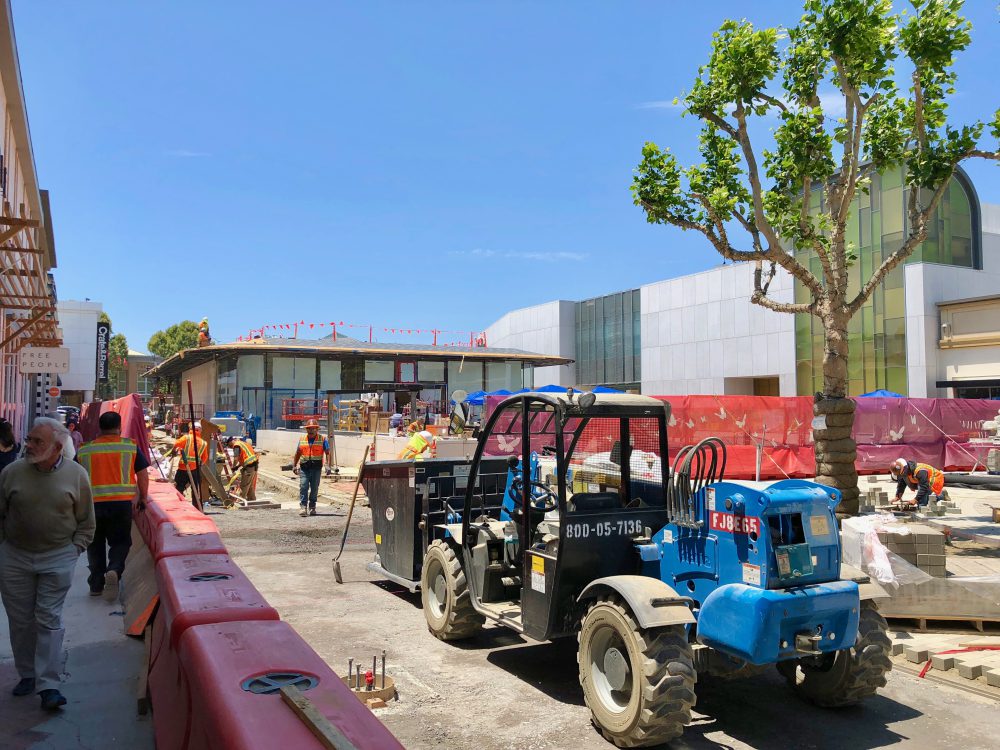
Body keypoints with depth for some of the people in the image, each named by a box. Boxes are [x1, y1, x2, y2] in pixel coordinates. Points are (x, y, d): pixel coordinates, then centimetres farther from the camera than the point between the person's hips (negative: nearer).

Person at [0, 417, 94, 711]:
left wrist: (74, 549, -3)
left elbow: (86, 521, 3)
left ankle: (48, 684, 4)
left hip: (57, 559, -2)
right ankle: (27, 674, 29)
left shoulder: (76, 475, -7)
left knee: (49, 620, -1)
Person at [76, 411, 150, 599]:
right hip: (122, 503, -1)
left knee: (95, 545, 17)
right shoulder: (130, 447, 1)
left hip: (92, 504, 2)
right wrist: (143, 498, 18)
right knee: (120, 542, 11)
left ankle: (96, 584, 18)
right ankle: (114, 570, -16)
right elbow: (143, 475, 4)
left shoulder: (84, 450, 6)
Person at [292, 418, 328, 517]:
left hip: (316, 468, -1)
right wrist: (294, 465, 15)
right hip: (304, 468, 1)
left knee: (314, 488, 6)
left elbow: (328, 453, -3)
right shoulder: (302, 439, 11)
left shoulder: (322, 439, 2)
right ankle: (303, 506, -10)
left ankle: (312, 507, 17)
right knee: (303, 487, -9)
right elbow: (298, 453, 19)